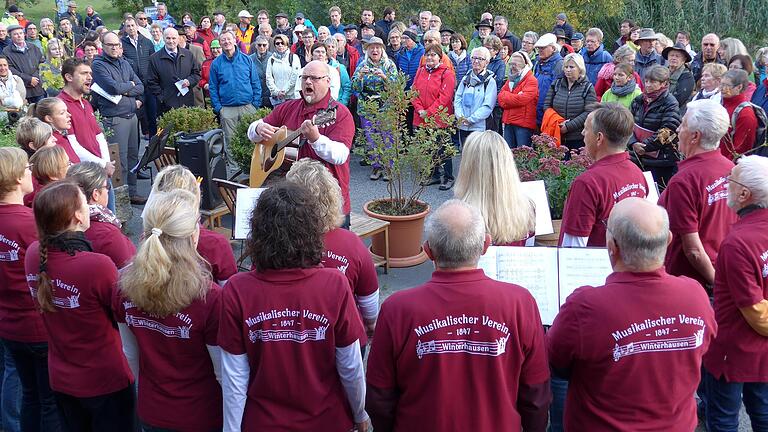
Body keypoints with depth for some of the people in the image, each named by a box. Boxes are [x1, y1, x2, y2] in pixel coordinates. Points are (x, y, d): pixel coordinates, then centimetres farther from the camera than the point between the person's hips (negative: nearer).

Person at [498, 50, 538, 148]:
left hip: (524, 123, -7)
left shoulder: (531, 80, -7)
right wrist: (514, 98, -10)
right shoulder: (510, 80, 18)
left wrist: (506, 97, -4)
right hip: (508, 123, 7)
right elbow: (501, 99, 9)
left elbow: (522, 99, -19)